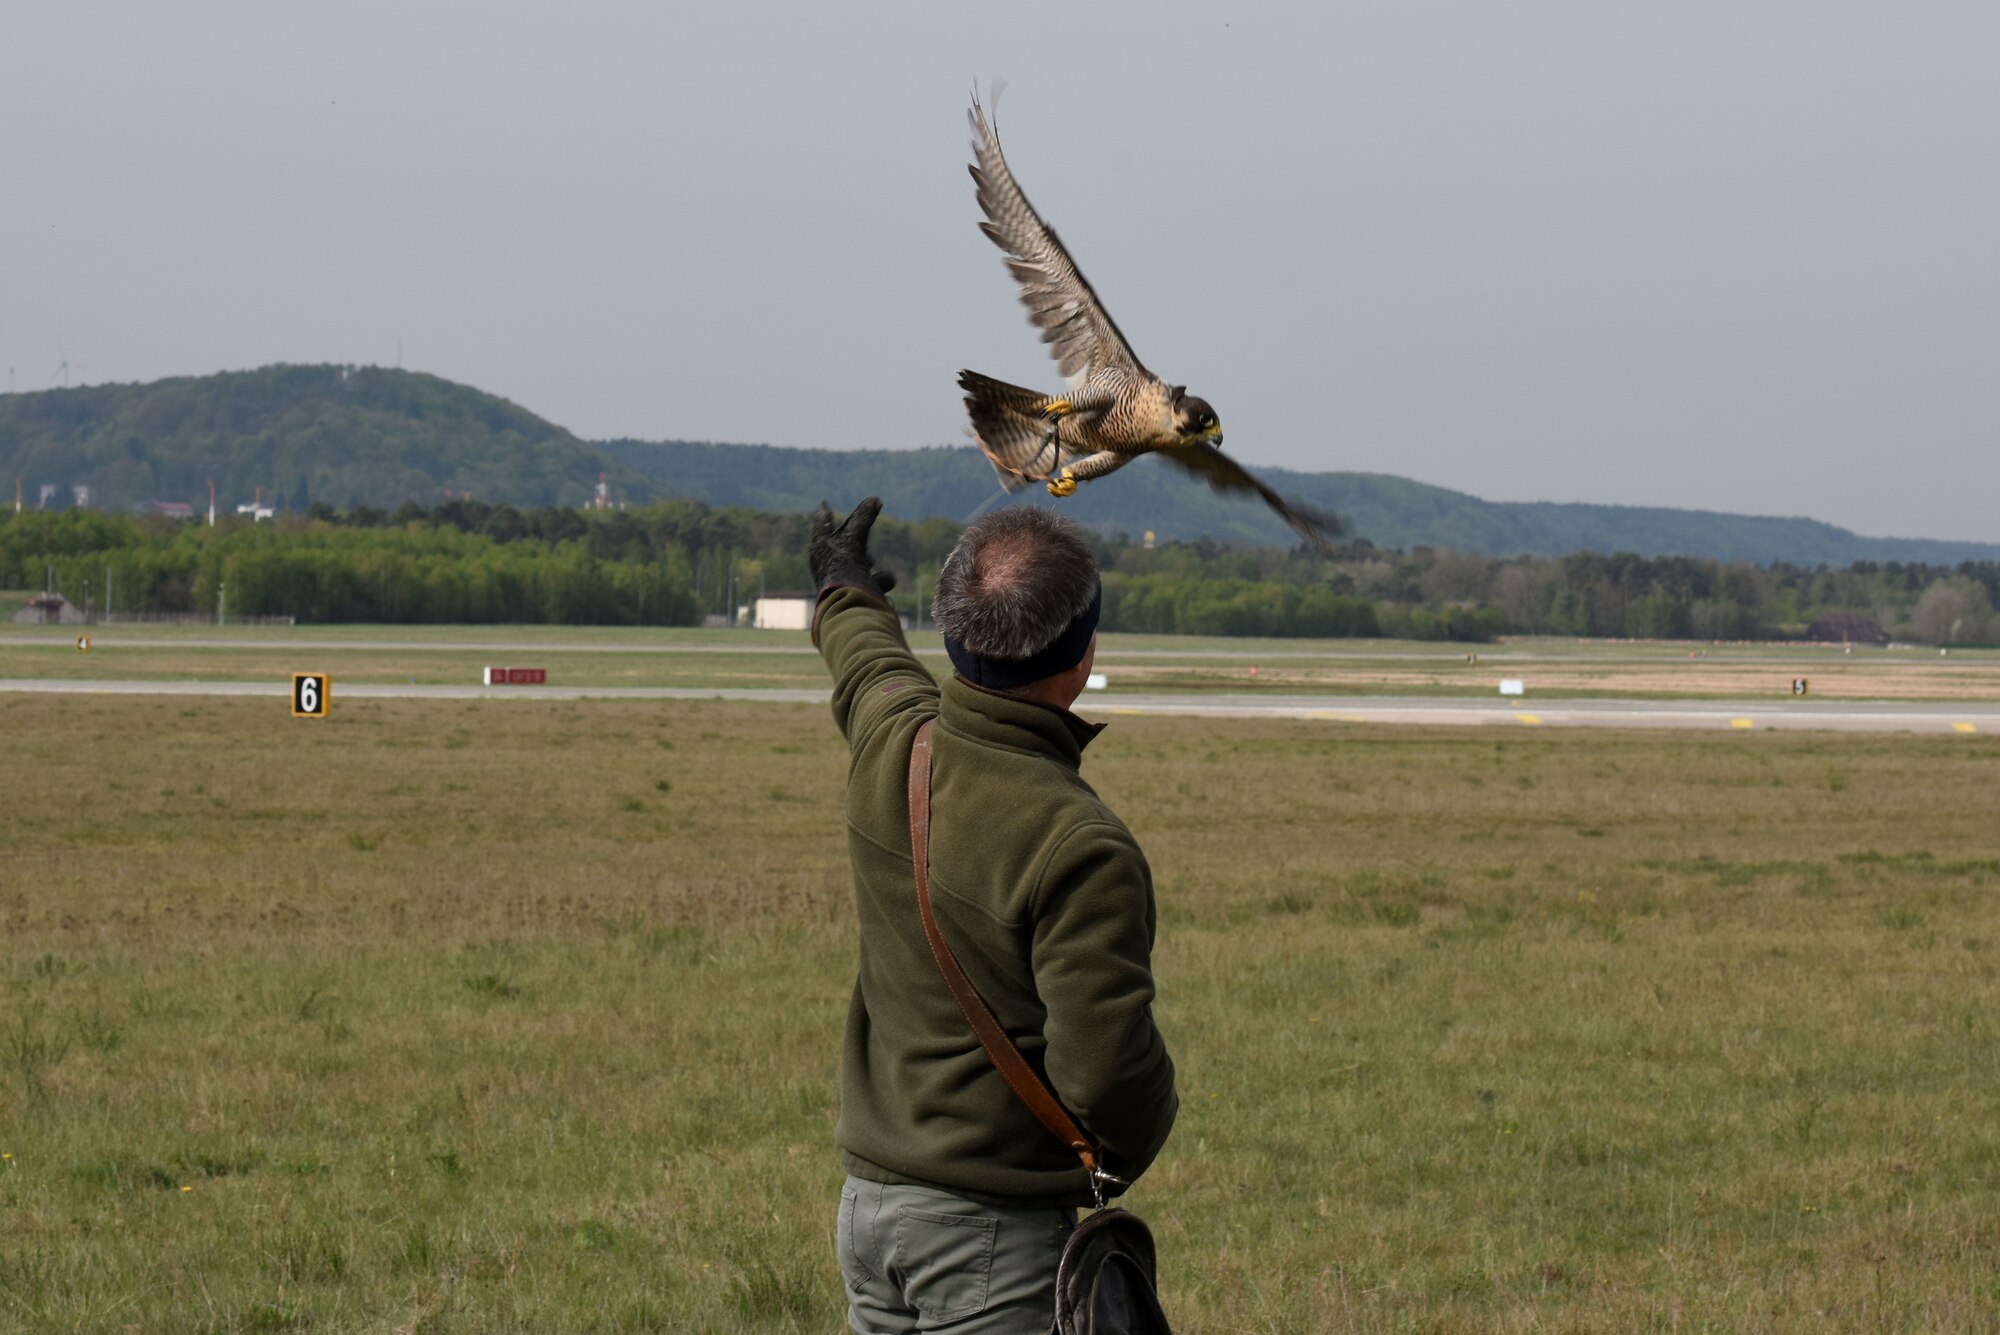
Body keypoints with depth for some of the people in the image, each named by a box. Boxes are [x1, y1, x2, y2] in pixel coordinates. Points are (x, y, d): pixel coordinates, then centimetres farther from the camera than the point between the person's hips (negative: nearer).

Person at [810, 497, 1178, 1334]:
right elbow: (1106, 1068, -23)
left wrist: (846, 597, 50)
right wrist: (1131, 1148, 1)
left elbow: (870, 665, 25)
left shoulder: (890, 741, -2)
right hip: (996, 1228, -8)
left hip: (869, 1198, 8)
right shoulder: (1079, 848, -24)